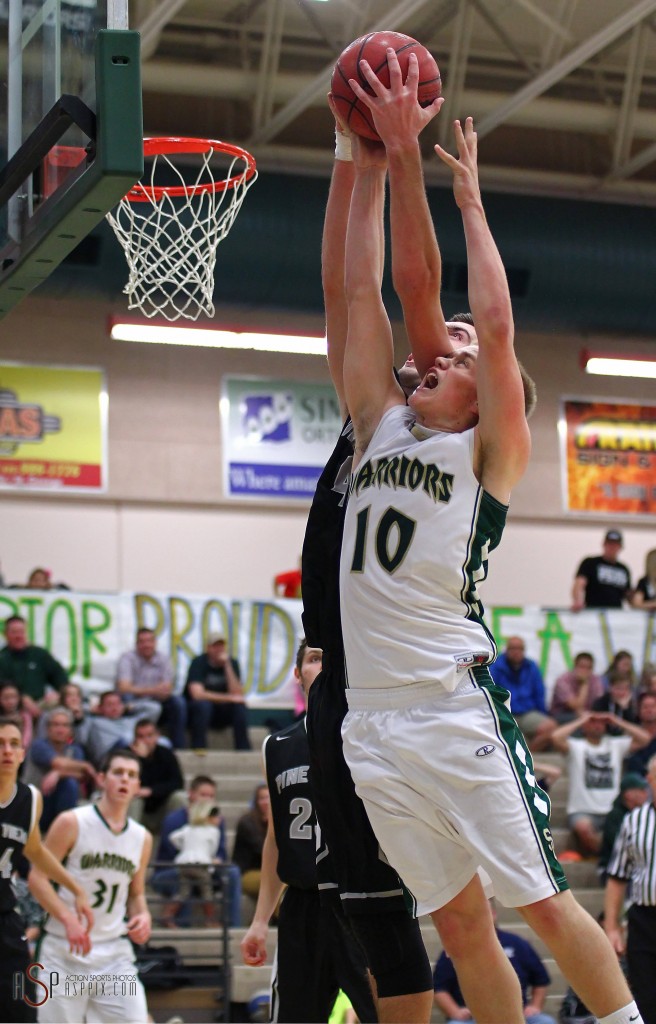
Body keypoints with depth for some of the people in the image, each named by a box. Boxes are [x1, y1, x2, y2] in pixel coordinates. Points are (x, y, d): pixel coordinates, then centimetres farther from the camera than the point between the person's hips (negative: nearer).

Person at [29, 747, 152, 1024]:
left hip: (113, 949, 4)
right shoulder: (71, 823, -6)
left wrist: (142, 916, -1)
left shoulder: (142, 838, 9)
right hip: (65, 948, -4)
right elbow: (37, 878, -7)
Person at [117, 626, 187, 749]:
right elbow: (123, 688, -22)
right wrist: (151, 690, -32)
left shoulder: (164, 660, 3)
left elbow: (167, 690, -8)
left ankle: (179, 747, -18)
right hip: (133, 707, -3)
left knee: (178, 701, -22)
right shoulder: (127, 658, -8)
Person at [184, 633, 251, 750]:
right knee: (203, 704, -35)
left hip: (221, 716, 4)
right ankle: (198, 749, -33)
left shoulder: (232, 663, -2)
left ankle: (244, 750, -20)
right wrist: (229, 698, -27)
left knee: (240, 706, -23)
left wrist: (227, 665, -22)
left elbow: (237, 694, -15)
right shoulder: (199, 663, -14)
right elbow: (197, 694, -28)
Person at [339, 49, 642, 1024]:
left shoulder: (492, 450, 1)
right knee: (462, 928, 10)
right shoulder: (380, 425, 15)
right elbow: (360, 289, 12)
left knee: (546, 905, -3)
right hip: (372, 723, 5)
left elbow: (496, 324, -10)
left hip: (455, 713, -5)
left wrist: (469, 196, 0)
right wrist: (373, 158, 10)